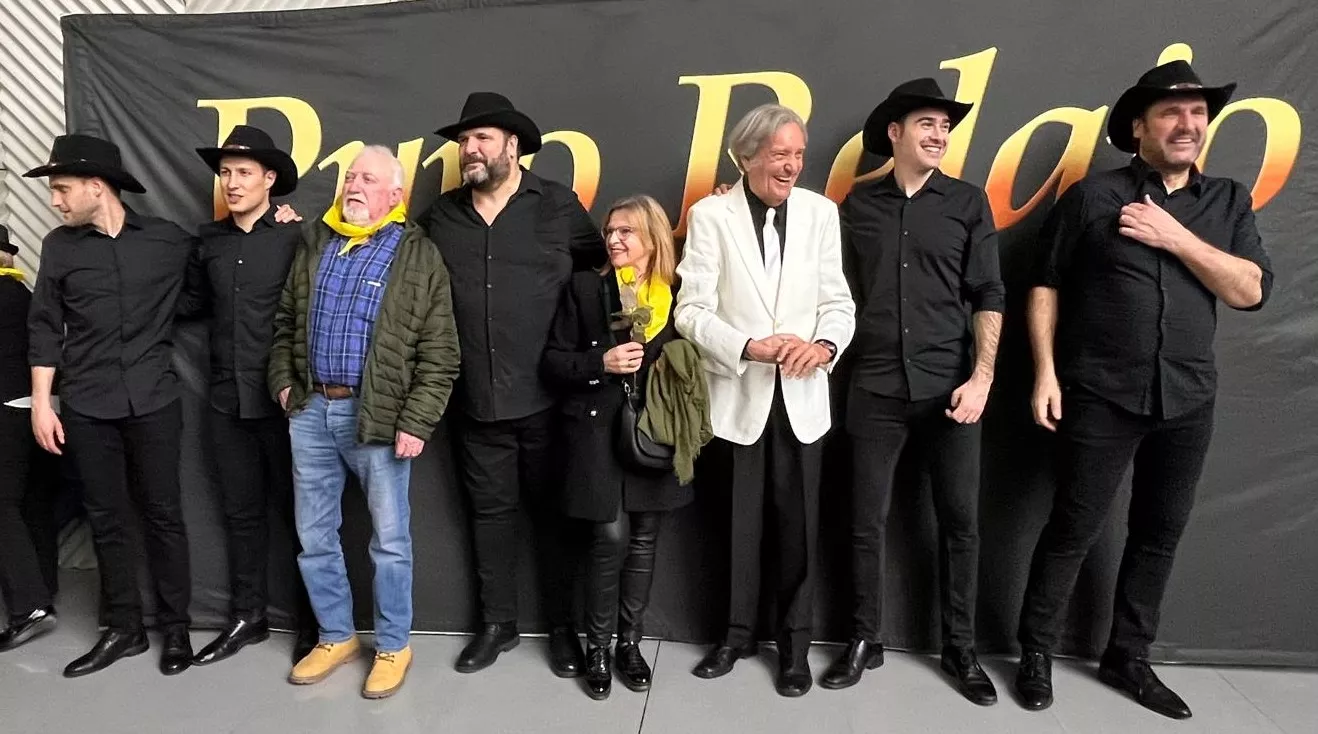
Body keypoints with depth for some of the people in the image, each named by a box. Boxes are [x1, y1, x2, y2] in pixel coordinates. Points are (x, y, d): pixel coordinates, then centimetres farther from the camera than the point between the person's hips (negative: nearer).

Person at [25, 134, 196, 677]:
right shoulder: (59, 246, 5)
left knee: (162, 515, 6)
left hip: (153, 403, -2)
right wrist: (41, 402, 2)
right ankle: (123, 629, 24)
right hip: (87, 408, 2)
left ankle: (176, 628, 19)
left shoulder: (169, 240, 0)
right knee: (106, 519, 10)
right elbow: (45, 327, 8)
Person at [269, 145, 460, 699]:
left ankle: (393, 646, 24)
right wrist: (283, 381, 8)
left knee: (389, 540, 5)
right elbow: (285, 321, 19)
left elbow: (439, 354, -9)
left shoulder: (419, 257, -5)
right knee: (314, 536, 14)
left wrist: (416, 422, -14)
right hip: (311, 410, 6)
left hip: (377, 416, -5)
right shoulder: (314, 243, 11)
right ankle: (336, 637, 33)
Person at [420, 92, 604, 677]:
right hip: (477, 402, 3)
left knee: (553, 513, 10)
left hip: (548, 397, -2)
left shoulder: (558, 205, -1)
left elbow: (602, 267, 3)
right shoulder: (441, 214, 7)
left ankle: (563, 626, 27)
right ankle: (497, 623, 32)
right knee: (490, 511, 14)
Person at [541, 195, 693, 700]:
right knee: (611, 539, -4)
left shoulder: (678, 293, 3)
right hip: (597, 432, -2)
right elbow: (552, 362, -1)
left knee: (643, 542, 10)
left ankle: (629, 643, 29)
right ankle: (597, 648, 18)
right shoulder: (585, 288, 0)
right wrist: (601, 363, -16)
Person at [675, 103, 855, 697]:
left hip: (801, 396, 2)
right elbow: (692, 310, -9)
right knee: (739, 524, 12)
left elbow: (838, 302, 1)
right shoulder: (710, 215, -4)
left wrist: (824, 344, -20)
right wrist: (750, 347, -23)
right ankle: (736, 632, 33)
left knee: (797, 524, 10)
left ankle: (795, 640, 30)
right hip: (737, 395, -1)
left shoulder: (820, 212, 3)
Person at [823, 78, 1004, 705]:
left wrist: (981, 378, -7)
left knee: (960, 522, 7)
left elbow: (988, 295, 1)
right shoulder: (858, 204, 7)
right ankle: (864, 641, 23)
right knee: (866, 524, 5)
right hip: (876, 389, 0)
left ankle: (960, 649, 25)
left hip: (949, 388, 0)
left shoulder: (968, 202, 5)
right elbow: (842, 290, 8)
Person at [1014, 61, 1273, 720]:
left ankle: (1128, 657, 30)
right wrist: (1045, 373, -9)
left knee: (1160, 534, 13)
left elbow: (1251, 290, 0)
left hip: (1188, 400, 5)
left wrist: (1177, 237, -11)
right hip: (1101, 396, -4)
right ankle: (1035, 654, 17)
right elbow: (1046, 287, -2)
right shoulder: (1092, 196, -1)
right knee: (1072, 530, 1)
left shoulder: (1229, 202, 10)